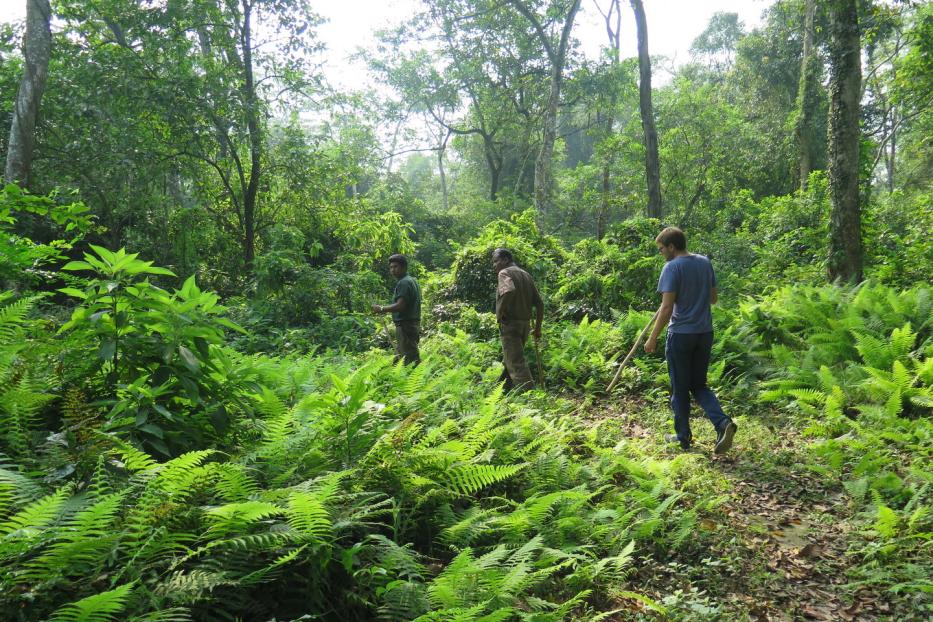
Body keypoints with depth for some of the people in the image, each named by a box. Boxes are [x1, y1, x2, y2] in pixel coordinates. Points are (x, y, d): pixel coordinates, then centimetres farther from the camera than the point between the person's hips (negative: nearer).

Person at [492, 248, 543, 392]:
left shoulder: (505, 273, -6)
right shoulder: (526, 275, 17)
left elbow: (509, 290, -30)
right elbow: (539, 304, 14)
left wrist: (499, 312, -18)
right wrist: (537, 328, 18)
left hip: (510, 324, -8)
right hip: (525, 324, 8)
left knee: (515, 363, -8)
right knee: (509, 360, 19)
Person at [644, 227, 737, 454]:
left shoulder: (672, 267, -13)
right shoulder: (705, 263, 7)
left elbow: (666, 308, -17)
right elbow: (713, 298, 17)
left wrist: (653, 338, -11)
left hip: (681, 334, -6)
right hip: (705, 333, 6)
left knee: (680, 388, 8)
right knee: (699, 385, 17)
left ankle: (683, 437, 19)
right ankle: (723, 423, -3)